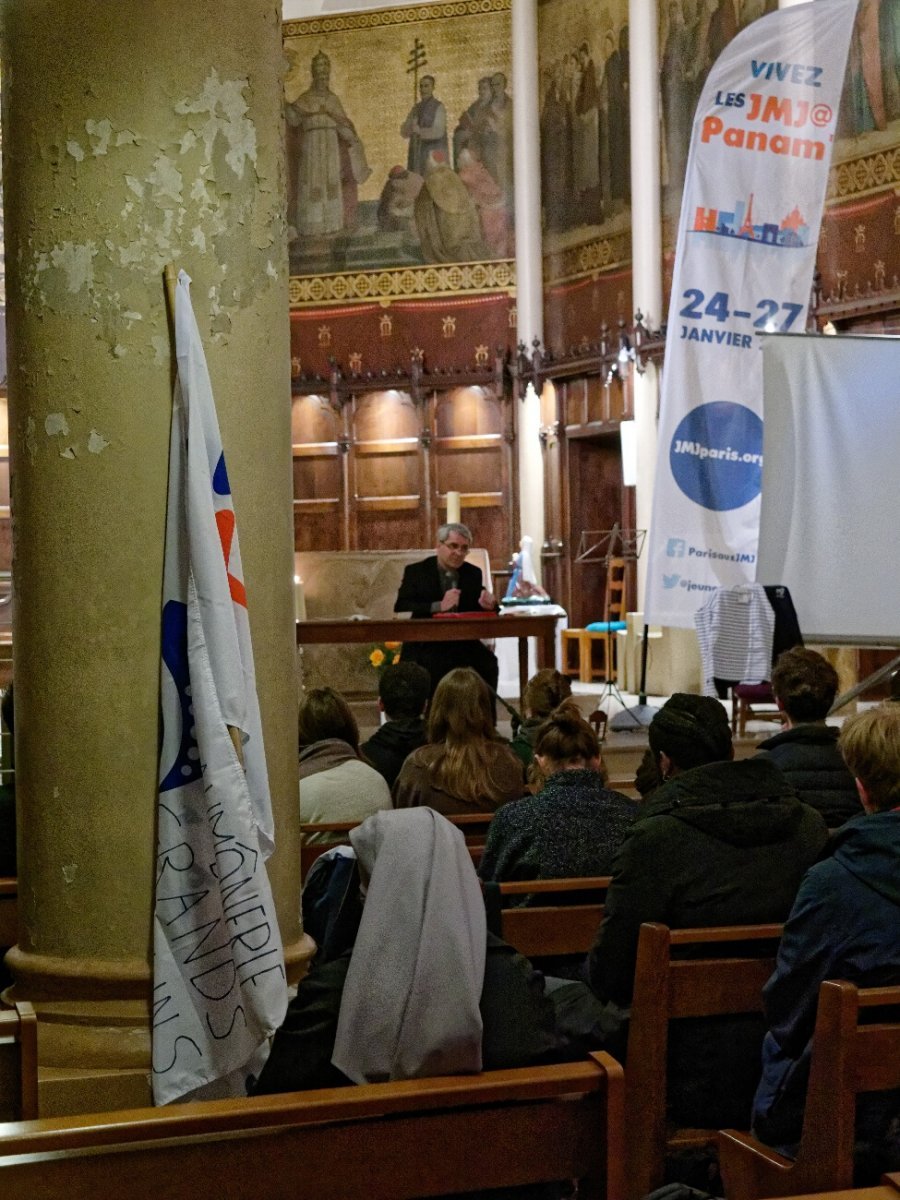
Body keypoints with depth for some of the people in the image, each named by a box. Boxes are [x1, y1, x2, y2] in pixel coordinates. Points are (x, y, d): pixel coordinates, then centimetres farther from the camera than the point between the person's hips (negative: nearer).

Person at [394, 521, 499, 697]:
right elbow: (401, 608, -11)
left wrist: (487, 605, -12)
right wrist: (439, 606, -24)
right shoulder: (416, 571, 2)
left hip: (463, 643, 3)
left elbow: (479, 611, 13)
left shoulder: (473, 573, 13)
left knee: (488, 663, -24)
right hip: (425, 644, -3)